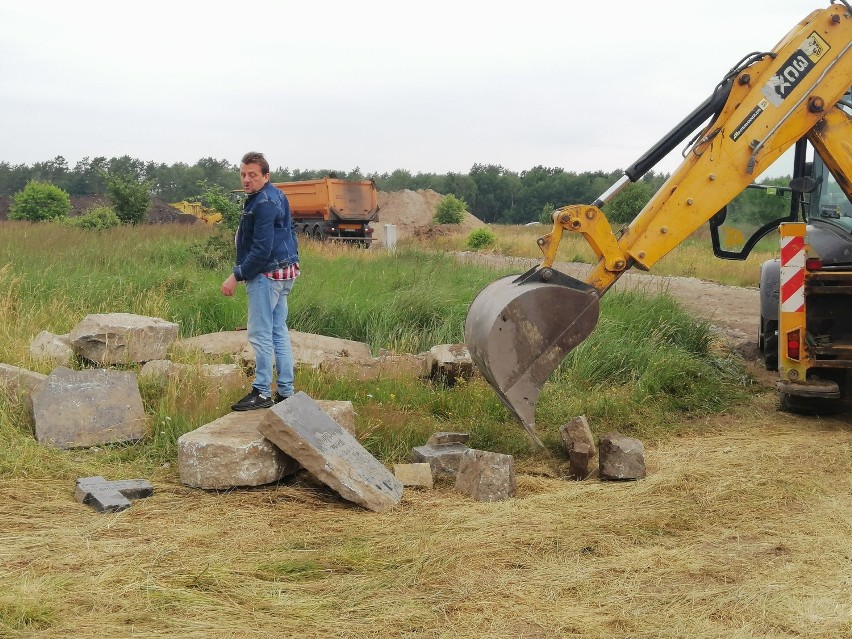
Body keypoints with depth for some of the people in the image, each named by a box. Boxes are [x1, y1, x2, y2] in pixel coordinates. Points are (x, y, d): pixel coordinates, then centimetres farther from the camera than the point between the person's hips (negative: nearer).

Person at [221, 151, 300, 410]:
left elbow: (261, 250, -22)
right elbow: (288, 232, 23)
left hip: (267, 274, -11)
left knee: (261, 335, -6)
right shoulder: (276, 196, 14)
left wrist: (237, 276, -18)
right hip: (285, 271, 11)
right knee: (279, 333, 13)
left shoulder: (264, 204, -19)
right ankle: (285, 391, 17)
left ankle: (262, 393, -1)